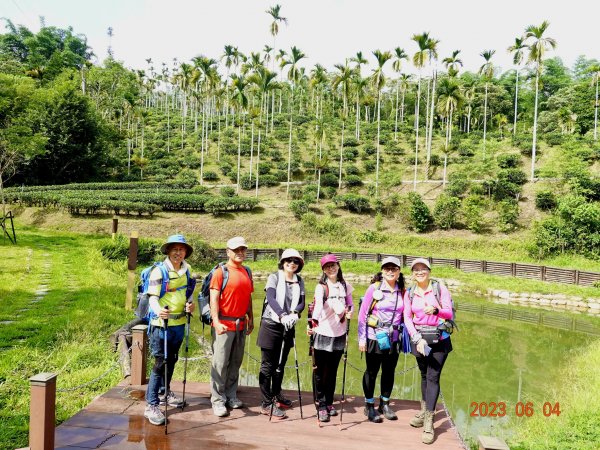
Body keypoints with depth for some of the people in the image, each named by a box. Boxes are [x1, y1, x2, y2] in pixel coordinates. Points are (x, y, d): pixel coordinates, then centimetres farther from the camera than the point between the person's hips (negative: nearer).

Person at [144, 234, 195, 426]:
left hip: (179, 324, 6)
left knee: (171, 360, 19)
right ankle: (151, 405, 4)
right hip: (162, 324, -6)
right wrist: (158, 310, -38)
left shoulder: (186, 271, 7)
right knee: (160, 363, -5)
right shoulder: (159, 271, -12)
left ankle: (165, 392, 38)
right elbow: (153, 297, -17)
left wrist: (190, 304, -4)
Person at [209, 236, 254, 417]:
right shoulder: (221, 272, -7)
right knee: (220, 363, -1)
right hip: (224, 324, -6)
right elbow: (214, 299, -13)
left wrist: (250, 319, 17)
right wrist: (216, 321, -22)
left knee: (236, 362, 13)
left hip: (241, 324, 6)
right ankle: (218, 400, 9)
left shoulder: (247, 272, 13)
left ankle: (231, 395, 25)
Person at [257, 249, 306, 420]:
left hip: (288, 327, 5)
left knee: (281, 364, 15)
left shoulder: (299, 281, 9)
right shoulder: (274, 277, -5)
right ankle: (267, 404, 4)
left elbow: (301, 302, 1)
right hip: (271, 325, -5)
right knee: (268, 365, 0)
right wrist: (282, 315, -33)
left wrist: (294, 313, -20)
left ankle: (277, 395, 33)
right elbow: (271, 298, -19)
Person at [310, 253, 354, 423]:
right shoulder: (321, 287, -10)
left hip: (339, 334, 4)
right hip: (323, 334, -4)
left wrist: (349, 311, -5)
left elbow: (350, 304, 18)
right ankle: (321, 405, 10)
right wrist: (313, 321, -46)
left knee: (332, 371, 13)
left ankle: (329, 403, 26)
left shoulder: (345, 286, 5)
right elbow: (318, 305, -29)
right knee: (320, 372, 1)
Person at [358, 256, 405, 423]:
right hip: (374, 337, -3)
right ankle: (369, 406, 21)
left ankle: (384, 404, 29)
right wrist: (361, 338, -7)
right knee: (372, 372, 7)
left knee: (389, 372, 12)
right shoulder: (374, 288, -7)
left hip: (393, 338, 3)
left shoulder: (402, 291, 2)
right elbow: (362, 314, -4)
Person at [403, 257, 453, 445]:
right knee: (424, 375, 14)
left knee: (433, 377, -7)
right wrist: (417, 339, -13)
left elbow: (449, 313, -7)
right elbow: (407, 318, -1)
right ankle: (424, 410, 31)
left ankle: (428, 422, -6)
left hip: (439, 338, -3)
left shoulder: (440, 288, -4)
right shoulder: (409, 293, 4)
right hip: (419, 338, 3)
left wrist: (436, 310, -29)